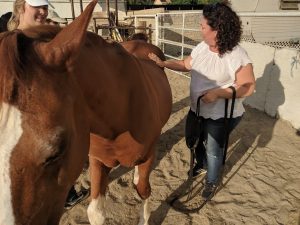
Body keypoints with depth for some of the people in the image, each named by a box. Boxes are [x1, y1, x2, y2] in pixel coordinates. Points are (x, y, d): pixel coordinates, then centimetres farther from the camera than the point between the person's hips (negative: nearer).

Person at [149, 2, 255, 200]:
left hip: (222, 115, -7)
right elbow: (186, 65, 8)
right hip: (197, 109, 7)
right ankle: (201, 163, 57)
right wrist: (162, 63, -2)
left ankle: (212, 182, 39)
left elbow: (248, 87, -22)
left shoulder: (237, 56, -24)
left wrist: (218, 92, -31)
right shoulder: (202, 47, -3)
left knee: (213, 149, 10)